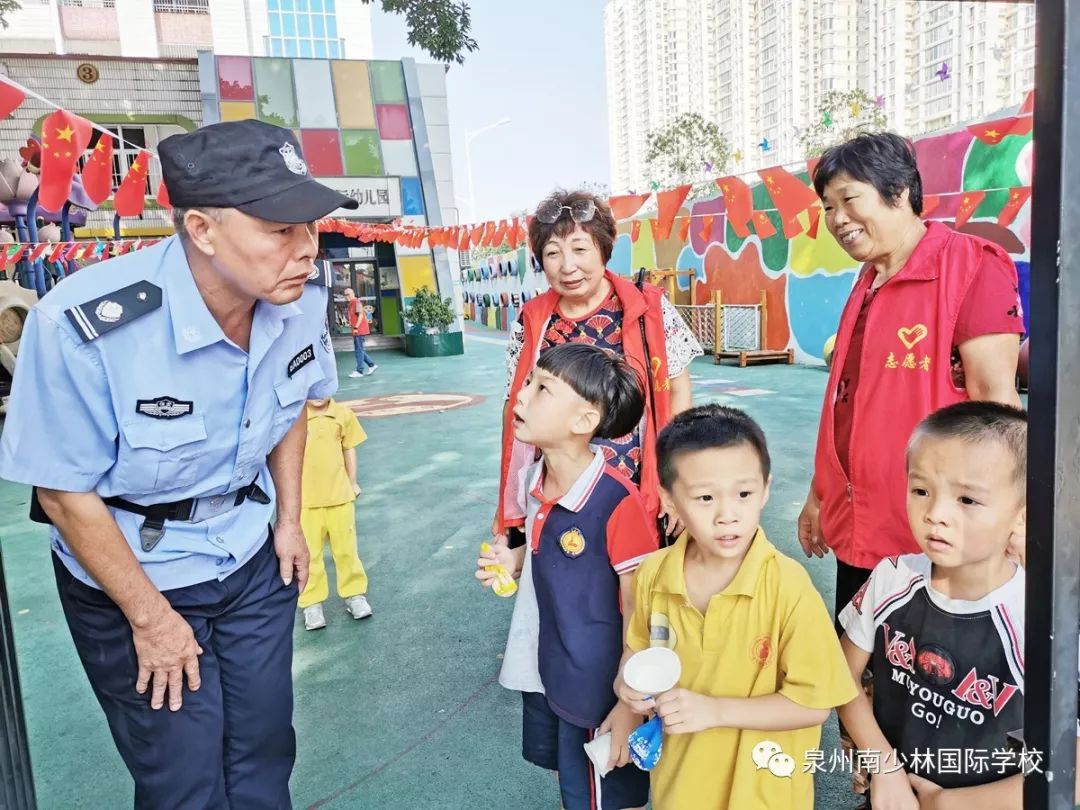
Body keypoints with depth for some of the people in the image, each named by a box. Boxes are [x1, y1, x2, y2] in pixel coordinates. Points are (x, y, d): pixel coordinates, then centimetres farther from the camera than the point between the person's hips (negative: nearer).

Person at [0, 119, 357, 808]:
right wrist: (150, 616, -10)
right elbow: (65, 492, -18)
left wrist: (290, 519, 6)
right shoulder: (83, 327, -31)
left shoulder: (303, 296, -16)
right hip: (131, 574, -3)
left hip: (255, 563, 4)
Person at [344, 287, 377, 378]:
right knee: (359, 350, 12)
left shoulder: (357, 302, -11)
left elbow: (361, 315, -19)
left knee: (359, 350, -6)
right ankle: (371, 365, 17)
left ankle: (359, 371, -2)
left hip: (359, 330, -10)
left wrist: (356, 327, -23)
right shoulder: (351, 304, 17)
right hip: (357, 331, 10)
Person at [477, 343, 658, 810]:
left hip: (598, 688, -7)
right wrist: (514, 561, -4)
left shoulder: (617, 504, -29)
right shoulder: (536, 480, -4)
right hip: (545, 672, 7)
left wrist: (631, 704, -17)